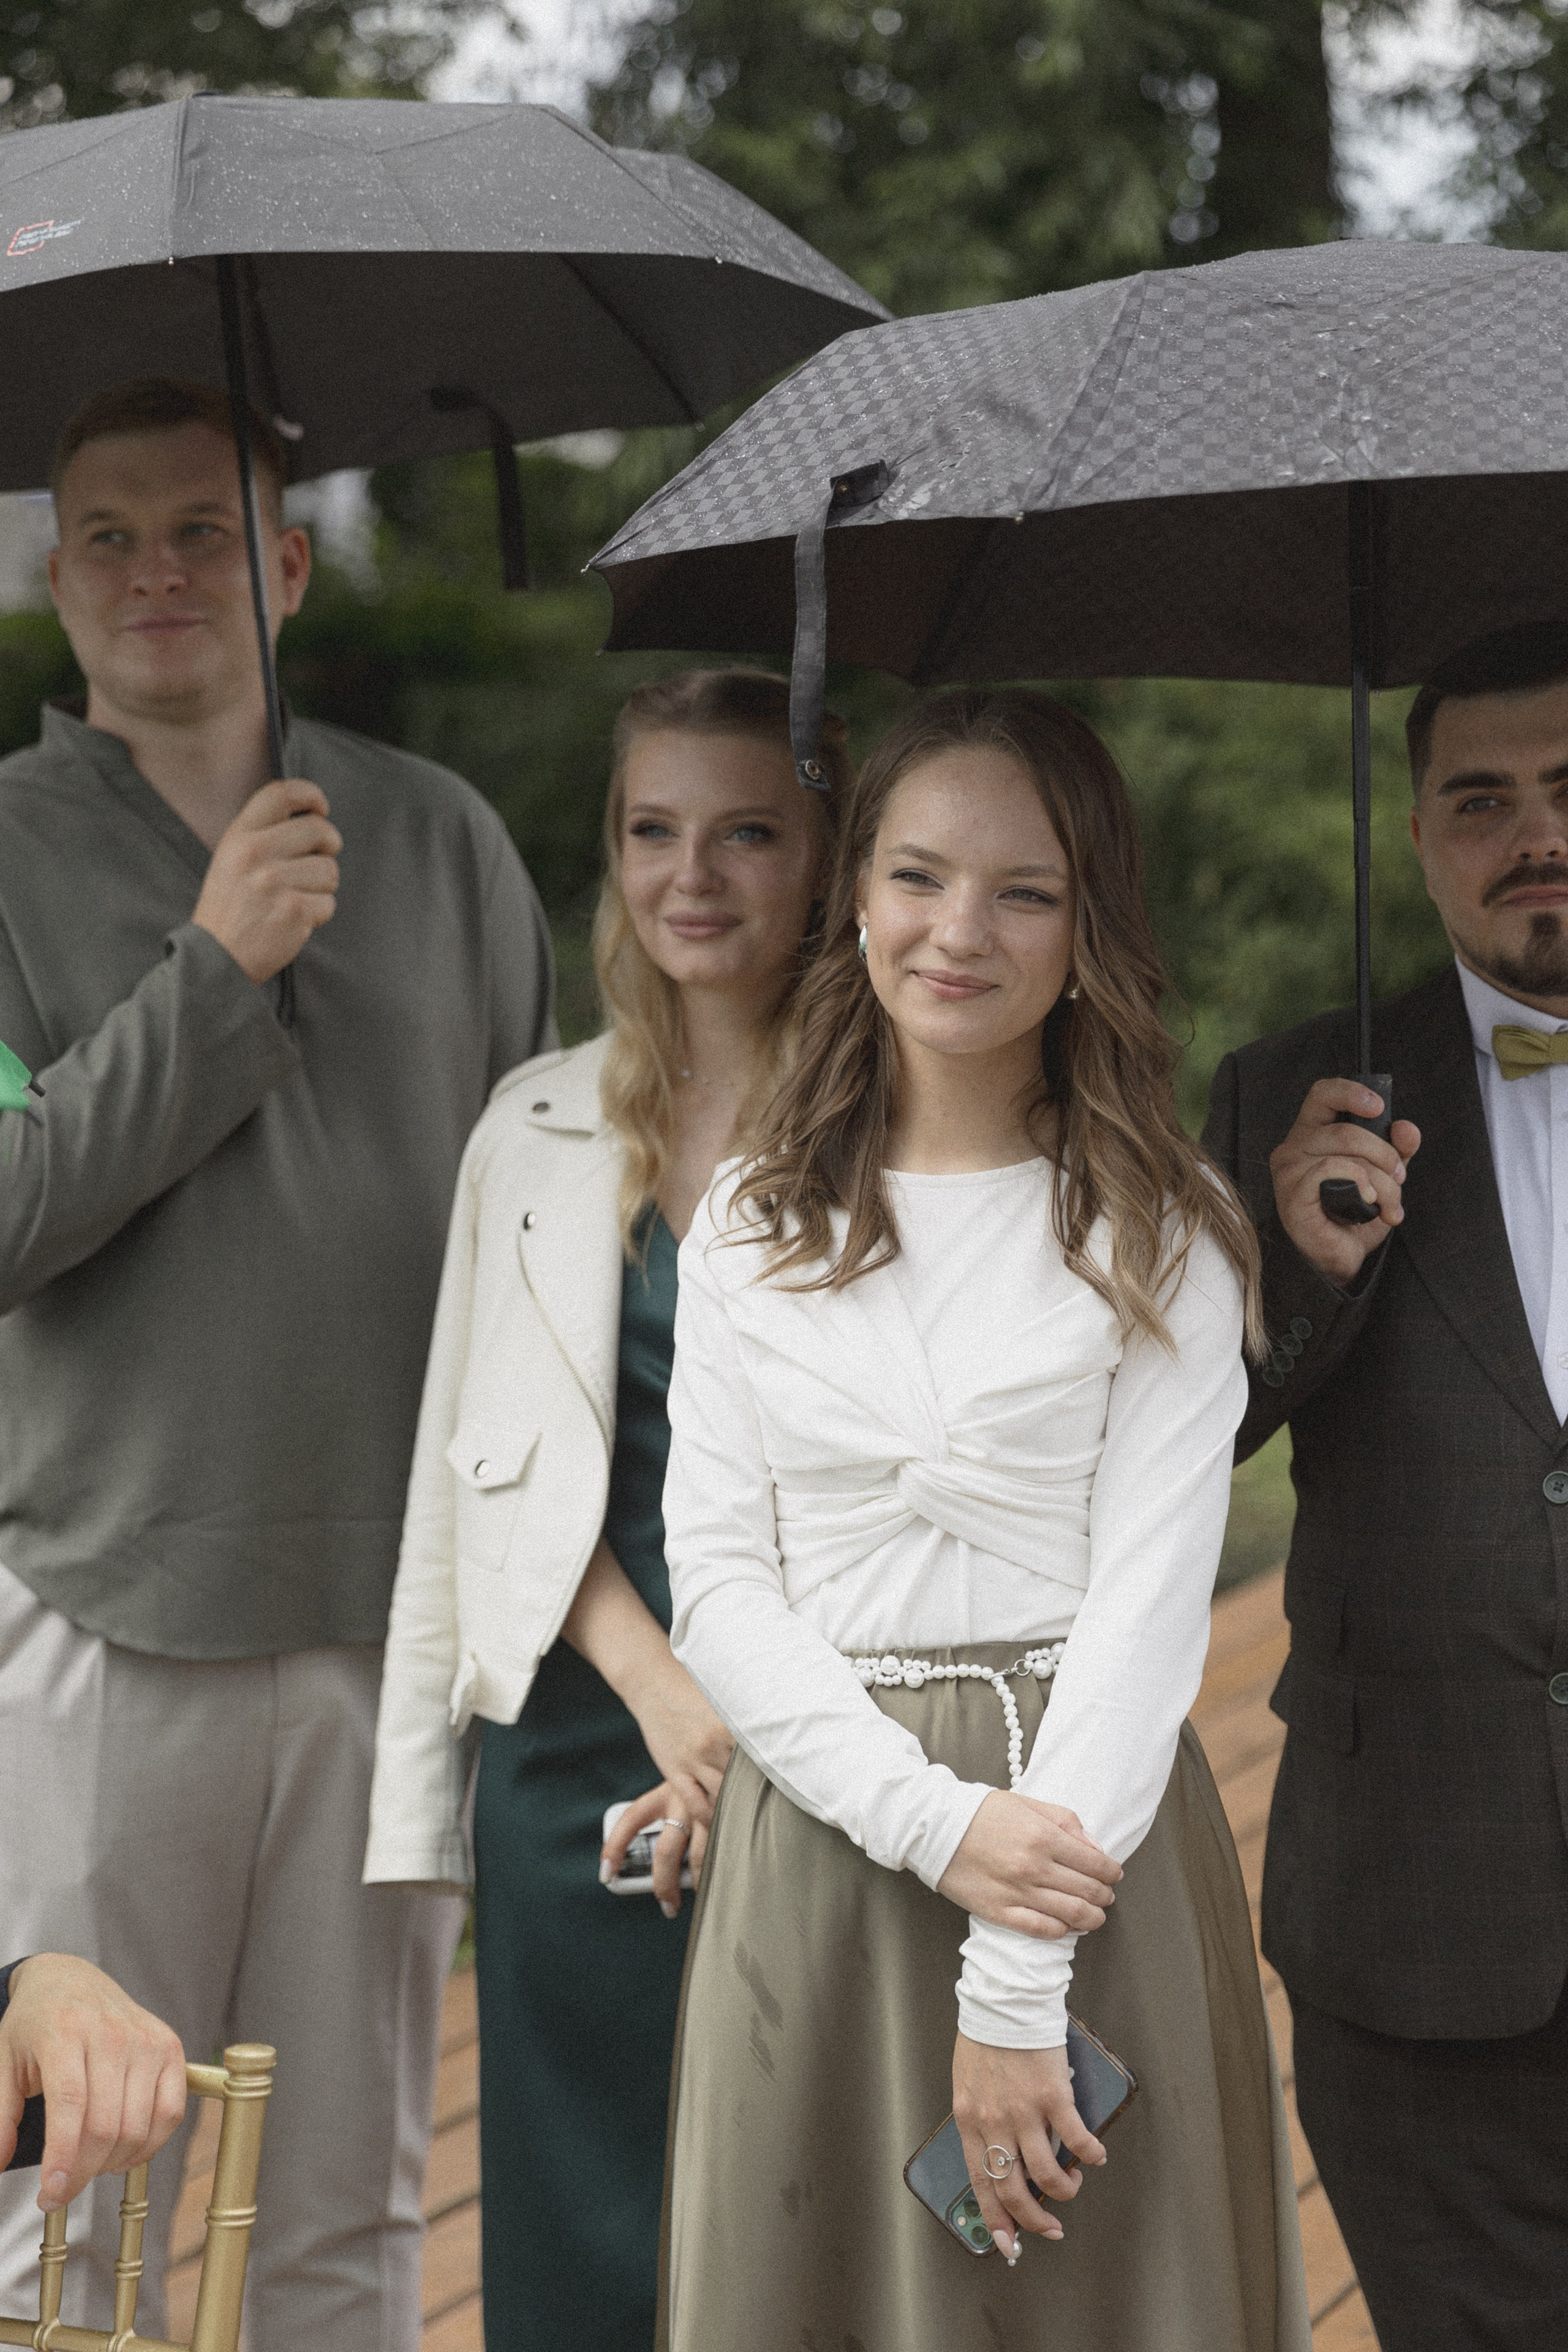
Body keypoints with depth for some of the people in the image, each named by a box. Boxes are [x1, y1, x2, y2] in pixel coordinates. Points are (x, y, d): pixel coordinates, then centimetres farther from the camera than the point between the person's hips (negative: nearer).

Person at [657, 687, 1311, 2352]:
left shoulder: (1164, 1239, -1)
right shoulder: (747, 1233, 7)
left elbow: (1149, 1602, -8)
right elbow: (715, 1580, 1)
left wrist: (1018, 1987, -16)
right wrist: (935, 1820, -15)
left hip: (1089, 1838, -2)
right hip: (816, 1838, 2)